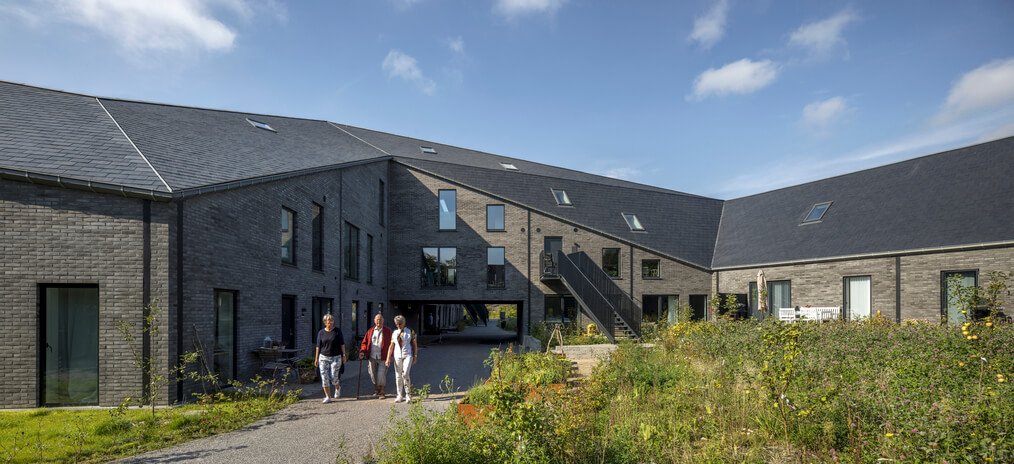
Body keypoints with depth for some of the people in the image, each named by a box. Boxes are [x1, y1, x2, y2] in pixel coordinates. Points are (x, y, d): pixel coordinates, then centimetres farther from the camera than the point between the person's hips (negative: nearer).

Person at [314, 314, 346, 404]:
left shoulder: (337, 331, 0)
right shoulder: (321, 333, 4)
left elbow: (342, 344, 3)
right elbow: (318, 346, 7)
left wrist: (344, 355, 0)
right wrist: (316, 358, 5)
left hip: (336, 358, -2)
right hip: (323, 357, 2)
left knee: (334, 377, -7)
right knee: (324, 377, -3)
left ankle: (338, 388, 27)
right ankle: (327, 397, 5)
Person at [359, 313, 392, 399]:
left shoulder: (387, 331, -1)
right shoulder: (370, 331, 6)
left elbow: (391, 343, 3)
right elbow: (365, 342, 10)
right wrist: (362, 351, -7)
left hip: (383, 357, -3)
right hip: (372, 357, 3)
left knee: (381, 374, -7)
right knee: (373, 374, 10)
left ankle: (382, 392, 8)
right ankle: (376, 388, 34)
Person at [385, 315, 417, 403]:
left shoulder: (410, 332, 2)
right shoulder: (394, 333, 9)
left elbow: (415, 345, 7)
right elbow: (391, 346, 10)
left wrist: (415, 357, 3)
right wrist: (388, 358, 4)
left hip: (407, 355, -3)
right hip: (397, 356, 3)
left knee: (405, 374, -17)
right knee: (398, 376, 3)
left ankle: (408, 394, -2)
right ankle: (400, 396, 14)